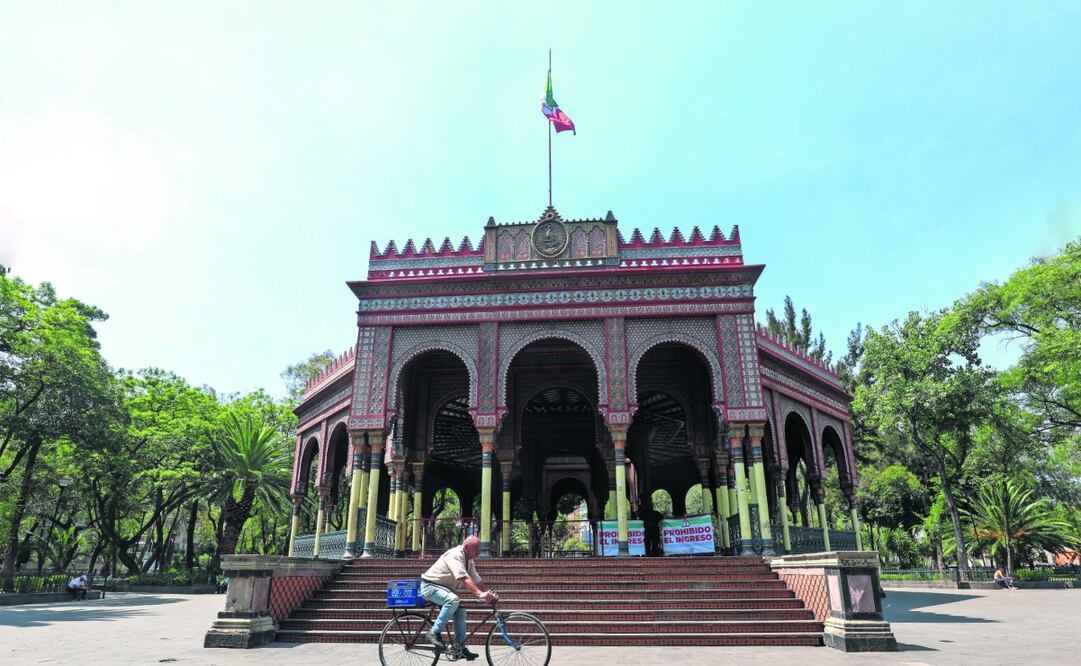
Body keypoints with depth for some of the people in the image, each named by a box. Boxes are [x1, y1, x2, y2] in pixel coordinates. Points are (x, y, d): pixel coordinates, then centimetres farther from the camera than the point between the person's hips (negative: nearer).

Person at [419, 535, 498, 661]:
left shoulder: (469, 561, 7)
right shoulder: (455, 555, -23)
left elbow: (477, 581, 5)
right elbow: (465, 579, -35)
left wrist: (489, 593, -9)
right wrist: (480, 594, -43)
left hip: (444, 588, 9)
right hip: (430, 586, -9)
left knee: (460, 610, -3)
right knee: (453, 600, -31)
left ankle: (459, 647, 4)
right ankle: (434, 633, -22)